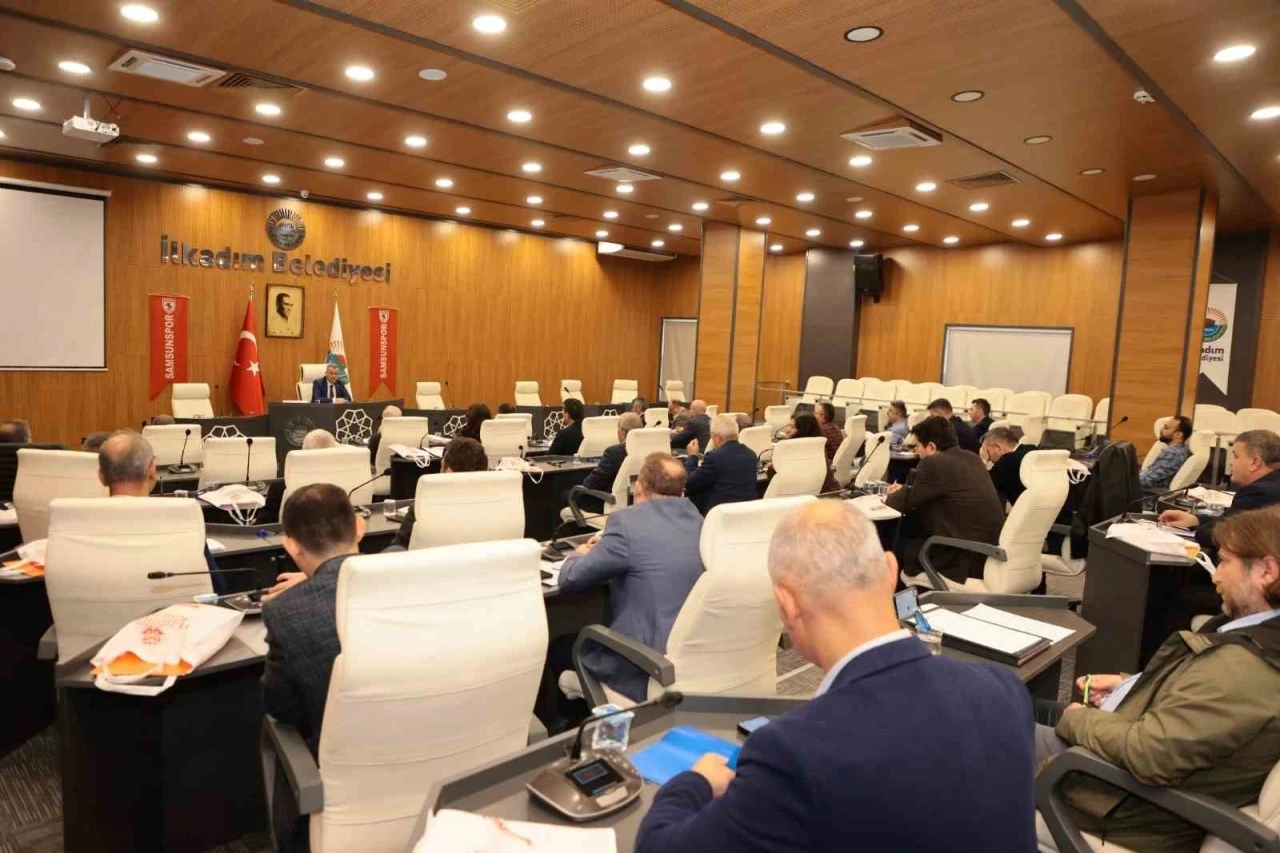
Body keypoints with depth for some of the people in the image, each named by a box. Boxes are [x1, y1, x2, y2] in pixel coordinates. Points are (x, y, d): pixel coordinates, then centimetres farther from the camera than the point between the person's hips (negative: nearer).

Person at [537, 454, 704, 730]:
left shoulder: (628, 521, -17)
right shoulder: (701, 523, 5)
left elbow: (569, 579, -7)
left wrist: (581, 553, 14)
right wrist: (605, 548, 24)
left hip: (647, 671, -7)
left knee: (557, 649, 19)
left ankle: (556, 730, 41)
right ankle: (576, 720, 43)